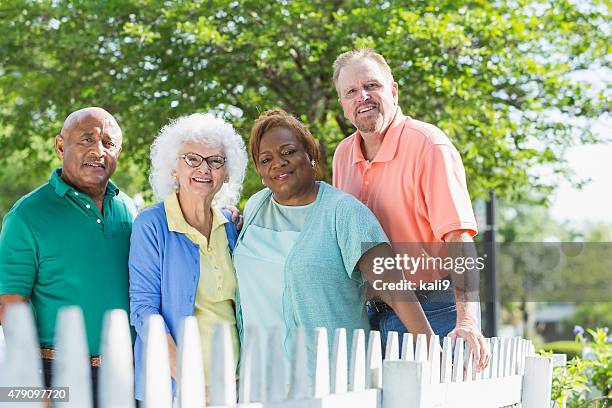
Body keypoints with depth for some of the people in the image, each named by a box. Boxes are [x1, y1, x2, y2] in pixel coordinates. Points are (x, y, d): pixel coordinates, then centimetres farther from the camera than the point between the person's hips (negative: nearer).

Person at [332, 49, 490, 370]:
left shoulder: (428, 146, -13)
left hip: (432, 310, -6)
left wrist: (466, 321, -30)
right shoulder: (344, 154, 8)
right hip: (371, 313, 6)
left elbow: (459, 238, -21)